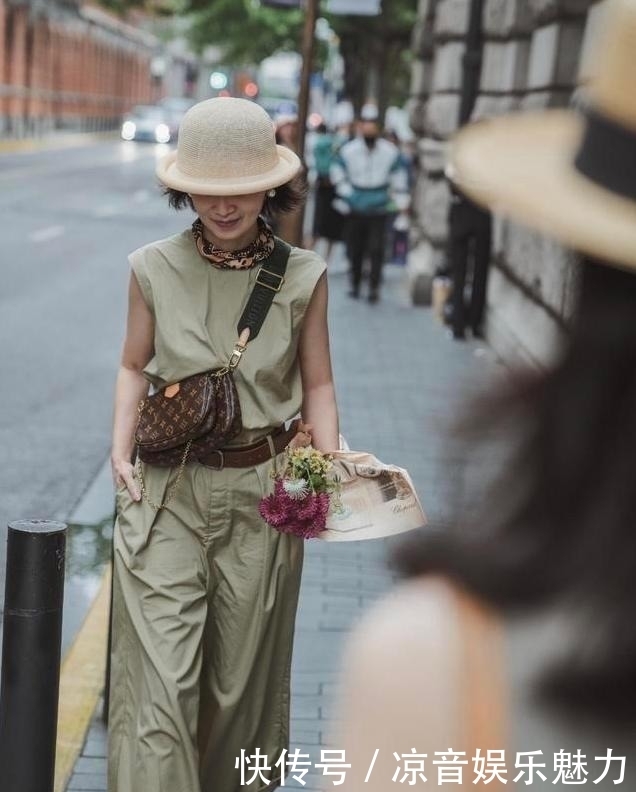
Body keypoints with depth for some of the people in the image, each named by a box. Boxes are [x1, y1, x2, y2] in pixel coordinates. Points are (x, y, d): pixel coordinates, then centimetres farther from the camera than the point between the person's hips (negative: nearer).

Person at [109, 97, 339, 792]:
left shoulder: (302, 276, -2)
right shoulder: (154, 269, -2)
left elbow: (317, 384, 5)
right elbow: (134, 367, 9)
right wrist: (120, 453, -4)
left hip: (263, 494, 1)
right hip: (166, 492, 0)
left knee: (241, 676, 13)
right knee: (158, 677, -5)